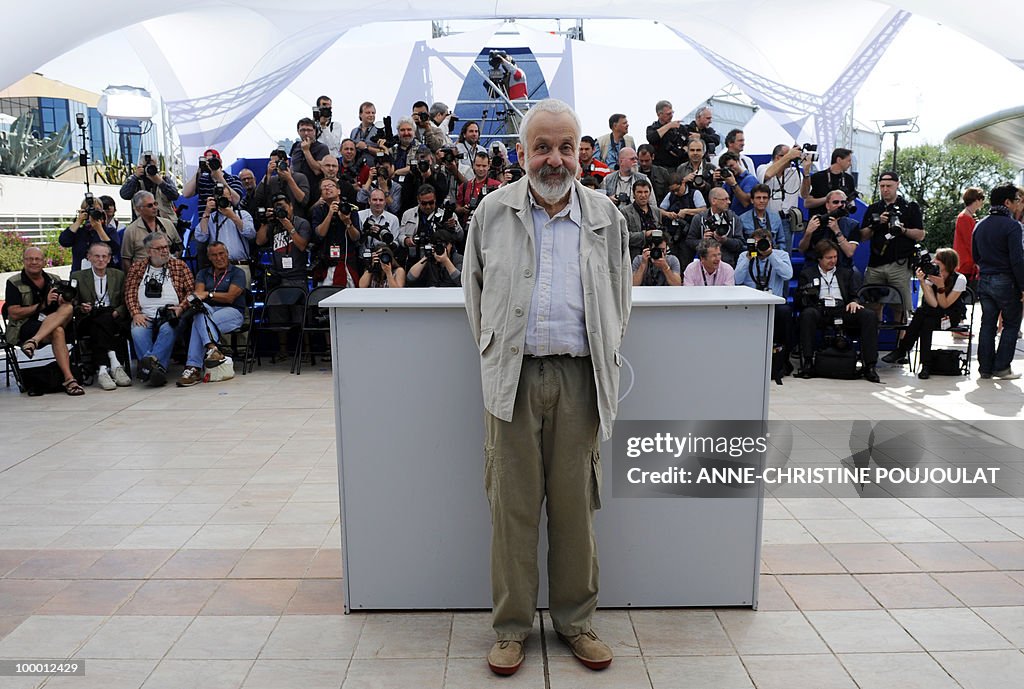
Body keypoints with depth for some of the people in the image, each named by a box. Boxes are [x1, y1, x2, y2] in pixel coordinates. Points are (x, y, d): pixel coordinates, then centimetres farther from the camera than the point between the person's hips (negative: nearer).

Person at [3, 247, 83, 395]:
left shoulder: (54, 280, 16)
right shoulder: (14, 283, 4)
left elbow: (64, 307, 15)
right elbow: (14, 314, -5)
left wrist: (63, 301, -11)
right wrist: (42, 304, -12)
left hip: (55, 325, 4)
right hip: (24, 328, -4)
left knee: (68, 308, -27)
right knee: (58, 332, -35)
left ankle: (33, 341, -39)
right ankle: (69, 379, -44)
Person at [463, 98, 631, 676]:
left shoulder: (606, 216, 9)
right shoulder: (493, 212, 7)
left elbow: (619, 300, 15)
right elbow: (475, 293, 13)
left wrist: (604, 363, 9)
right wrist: (495, 354, 9)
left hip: (580, 376, 1)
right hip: (514, 376, 0)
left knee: (575, 504, 9)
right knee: (512, 504, 4)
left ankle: (576, 621, 26)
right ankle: (512, 625, 20)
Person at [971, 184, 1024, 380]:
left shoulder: (980, 226, 9)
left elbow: (975, 256, 17)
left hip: (984, 281, 6)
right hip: (1005, 282, -6)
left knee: (987, 324, 10)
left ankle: (985, 367, 11)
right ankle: (1001, 368, 3)